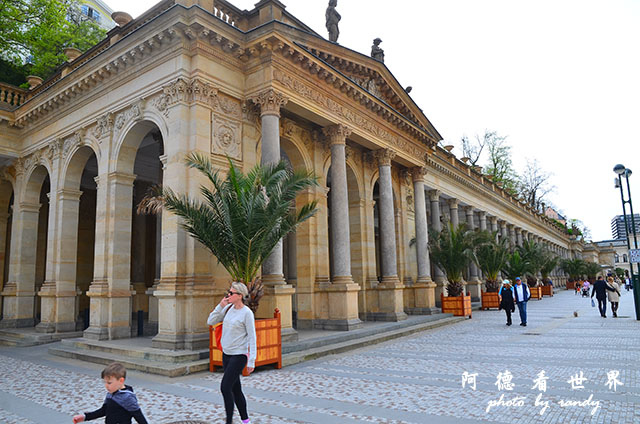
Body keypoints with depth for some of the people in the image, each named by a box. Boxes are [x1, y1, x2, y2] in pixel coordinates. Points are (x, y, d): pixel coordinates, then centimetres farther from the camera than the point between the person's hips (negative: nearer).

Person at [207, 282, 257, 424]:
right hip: (226, 354, 7)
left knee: (225, 387, -10)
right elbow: (210, 321, 6)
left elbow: (252, 338, -14)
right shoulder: (228, 308, 4)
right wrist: (221, 305, -7)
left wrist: (251, 361, -16)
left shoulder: (247, 313, -15)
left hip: (239, 355, -7)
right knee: (235, 389, 13)